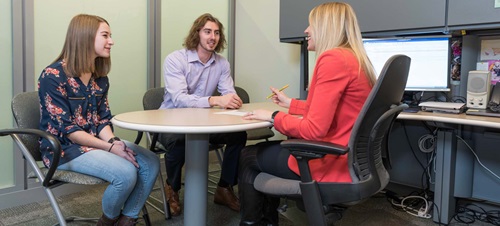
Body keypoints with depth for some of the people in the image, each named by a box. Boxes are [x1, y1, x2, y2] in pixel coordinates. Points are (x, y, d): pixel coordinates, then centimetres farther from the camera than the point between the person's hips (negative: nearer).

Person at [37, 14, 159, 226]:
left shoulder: (100, 77, 7)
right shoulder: (53, 75, -15)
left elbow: (103, 120, 7)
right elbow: (66, 129, -18)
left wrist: (113, 141, -15)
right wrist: (111, 147, -22)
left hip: (96, 142, 7)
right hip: (64, 148, -7)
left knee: (151, 162, -12)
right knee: (126, 173, -28)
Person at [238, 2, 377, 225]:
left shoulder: (333, 58, -21)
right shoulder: (355, 58, 9)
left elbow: (314, 128, -24)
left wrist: (273, 117, -9)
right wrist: (289, 103, 26)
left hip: (328, 164, -9)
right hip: (346, 158, 10)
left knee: (247, 156, 11)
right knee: (263, 148, 24)